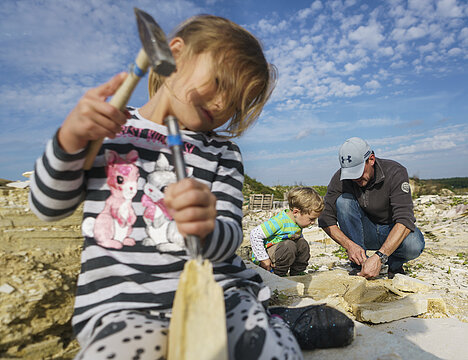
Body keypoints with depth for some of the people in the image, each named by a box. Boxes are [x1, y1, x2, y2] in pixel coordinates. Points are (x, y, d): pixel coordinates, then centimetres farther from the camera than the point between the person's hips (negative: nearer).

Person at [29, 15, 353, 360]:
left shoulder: (222, 152, 9)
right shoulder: (104, 128, 8)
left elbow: (229, 239, -1)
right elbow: (47, 207, 11)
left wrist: (206, 229, -26)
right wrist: (69, 140, -7)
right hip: (122, 302, 1)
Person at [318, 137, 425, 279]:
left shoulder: (395, 172, -24)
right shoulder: (340, 178, -17)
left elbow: (404, 220, -34)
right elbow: (326, 220, -16)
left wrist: (378, 258, -44)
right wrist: (350, 245, -32)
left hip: (395, 231, -1)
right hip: (365, 233, 2)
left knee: (414, 246, -36)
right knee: (343, 200, -26)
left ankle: (395, 264, 2)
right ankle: (359, 264, -17)